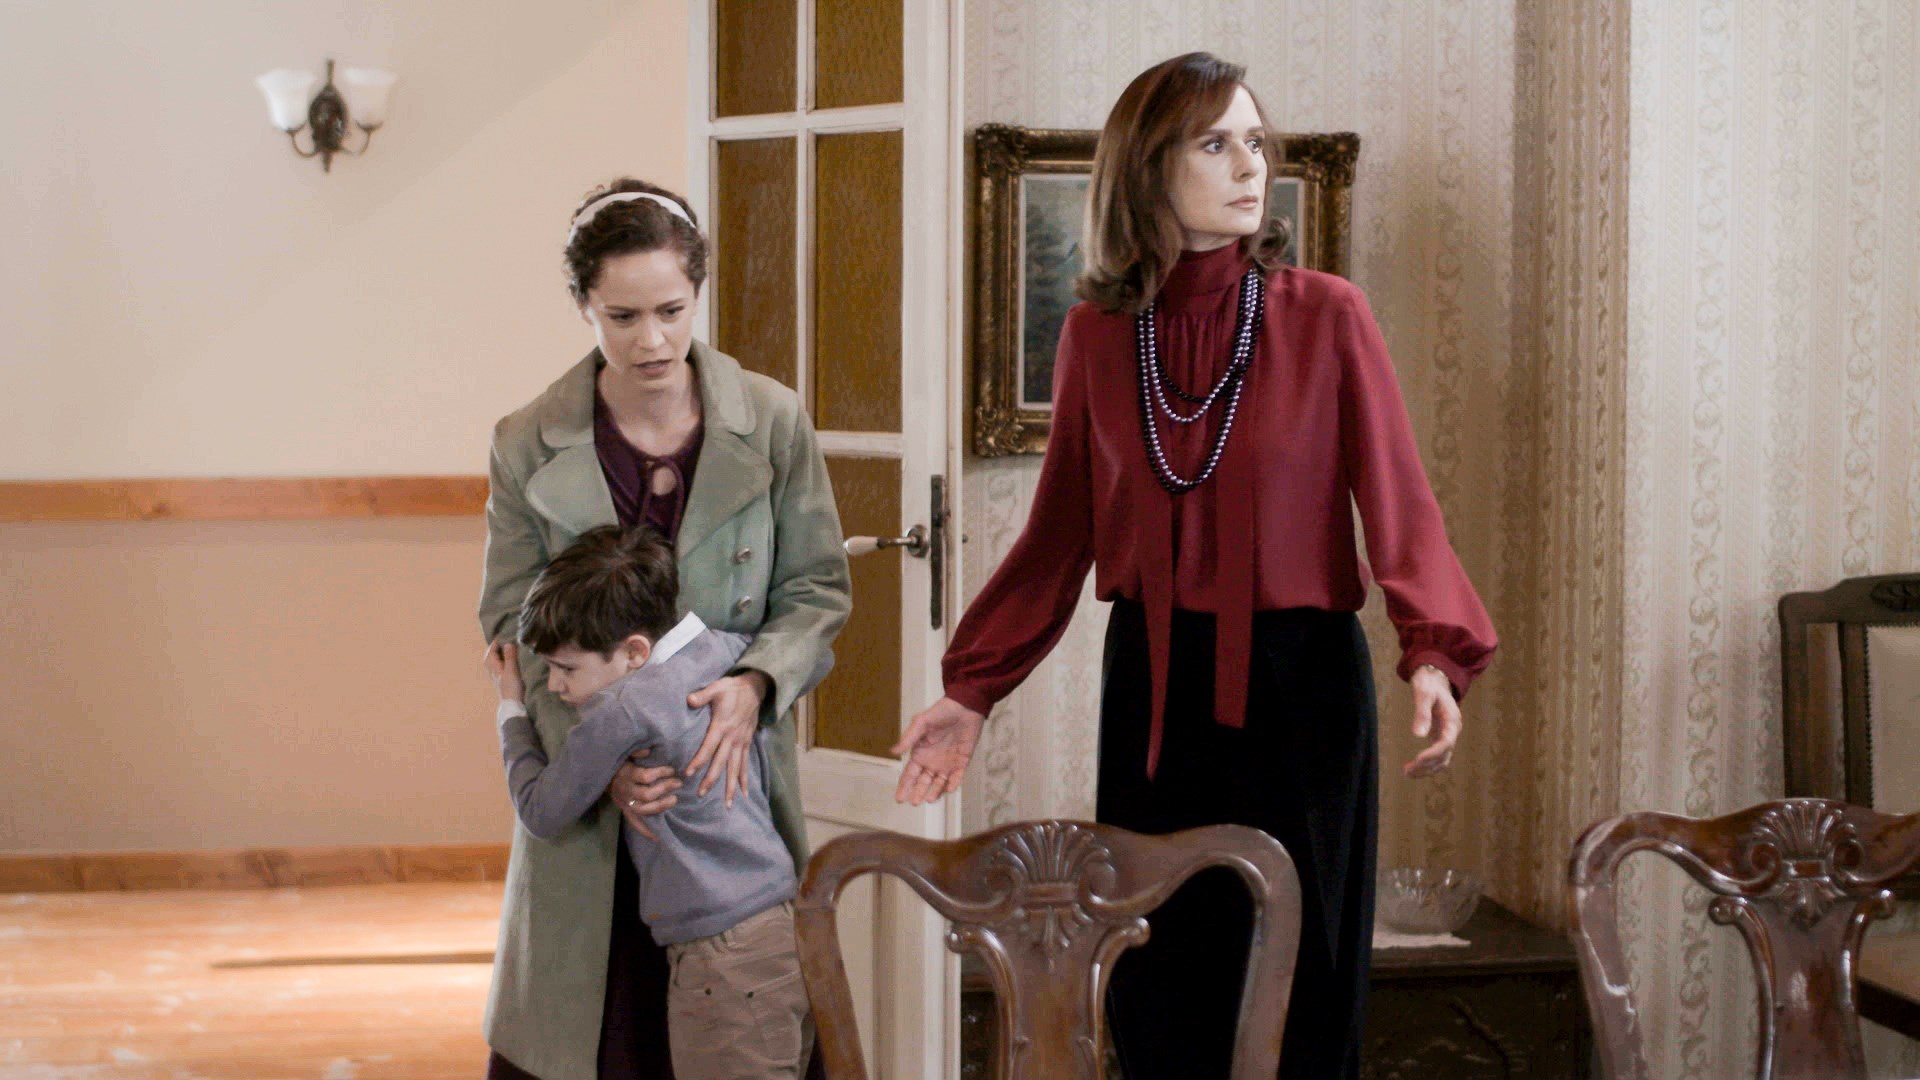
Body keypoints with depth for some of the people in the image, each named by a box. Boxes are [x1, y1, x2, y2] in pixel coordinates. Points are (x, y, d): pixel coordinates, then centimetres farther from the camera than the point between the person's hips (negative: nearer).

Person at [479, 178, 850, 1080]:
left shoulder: (772, 422, -4)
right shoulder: (528, 447, -4)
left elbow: (816, 587, 2)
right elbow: (512, 622, -1)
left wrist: (755, 682, -18)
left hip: (731, 766, 0)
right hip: (590, 787, 0)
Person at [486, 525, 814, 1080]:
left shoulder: (623, 711, -15)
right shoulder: (731, 650, 6)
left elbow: (541, 813, -1)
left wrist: (512, 708, 13)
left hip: (726, 961, -8)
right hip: (789, 928, 9)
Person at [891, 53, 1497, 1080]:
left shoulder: (1326, 317, -4)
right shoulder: (1095, 337, 2)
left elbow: (1399, 506, -9)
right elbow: (1061, 532, 8)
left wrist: (1432, 654, -25)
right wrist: (970, 689, 3)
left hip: (1299, 680, -2)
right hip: (1152, 683, 2)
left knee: (1300, 991, 4)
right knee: (1159, 995, 8)